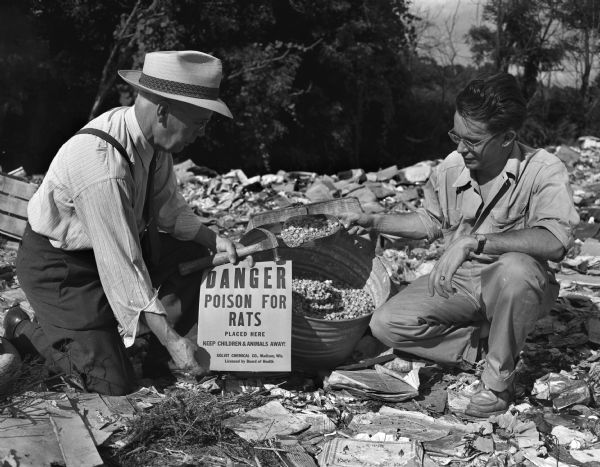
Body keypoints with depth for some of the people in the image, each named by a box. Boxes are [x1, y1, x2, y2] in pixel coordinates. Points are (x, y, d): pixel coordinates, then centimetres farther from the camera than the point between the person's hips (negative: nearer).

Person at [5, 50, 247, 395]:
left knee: (193, 256, 1)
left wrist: (214, 240, -10)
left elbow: (168, 207, 5)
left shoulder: (151, 135, -11)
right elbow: (122, 266, -34)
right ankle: (29, 327, 12)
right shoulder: (104, 168, -37)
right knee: (114, 383, -9)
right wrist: (171, 340, -31)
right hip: (57, 264, -8)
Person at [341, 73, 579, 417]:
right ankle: (486, 344, 1)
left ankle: (499, 379, -16)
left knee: (516, 268, -40)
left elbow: (556, 241, -36)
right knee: (386, 325, -13)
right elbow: (430, 222, 16)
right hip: (457, 283, 5)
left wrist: (474, 241, -41)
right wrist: (373, 221, 6)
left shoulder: (543, 170, -19)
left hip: (511, 286, -4)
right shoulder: (449, 169, -4)